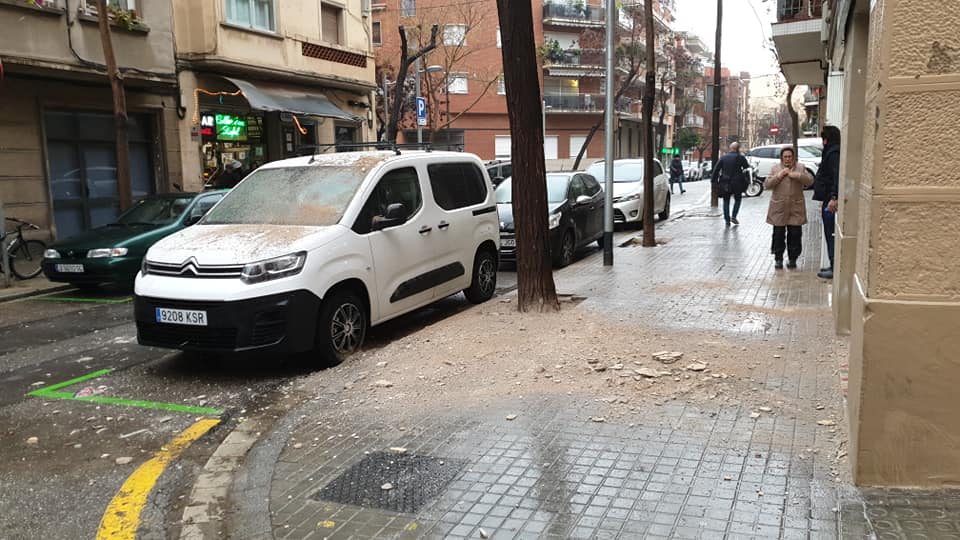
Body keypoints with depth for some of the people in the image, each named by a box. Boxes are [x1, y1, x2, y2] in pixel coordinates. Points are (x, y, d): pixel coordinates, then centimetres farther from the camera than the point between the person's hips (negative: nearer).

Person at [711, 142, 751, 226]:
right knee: (738, 199, 17)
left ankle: (727, 220, 8)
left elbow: (716, 169, 0)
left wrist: (714, 180, 3)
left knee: (726, 201, 11)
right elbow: (747, 167, 1)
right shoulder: (740, 158, -6)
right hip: (736, 183, -2)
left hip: (725, 184, 2)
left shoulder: (723, 157, 2)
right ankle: (733, 216, 3)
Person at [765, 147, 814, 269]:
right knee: (778, 235, 3)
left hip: (795, 208, 1)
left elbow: (810, 180, -4)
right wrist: (779, 175, -14)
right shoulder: (775, 168, 6)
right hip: (779, 208, -1)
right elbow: (767, 185, -2)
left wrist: (796, 175, -16)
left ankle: (792, 258, 15)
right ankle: (778, 259, 13)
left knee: (795, 234, 3)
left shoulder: (800, 167, 8)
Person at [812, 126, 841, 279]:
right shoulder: (832, 152, 17)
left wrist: (834, 198, -31)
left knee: (831, 235, -5)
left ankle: (834, 269, -1)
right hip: (829, 199, 10)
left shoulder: (834, 153, -14)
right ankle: (833, 266, 22)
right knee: (830, 235, 15)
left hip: (830, 201, -10)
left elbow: (837, 176, -25)